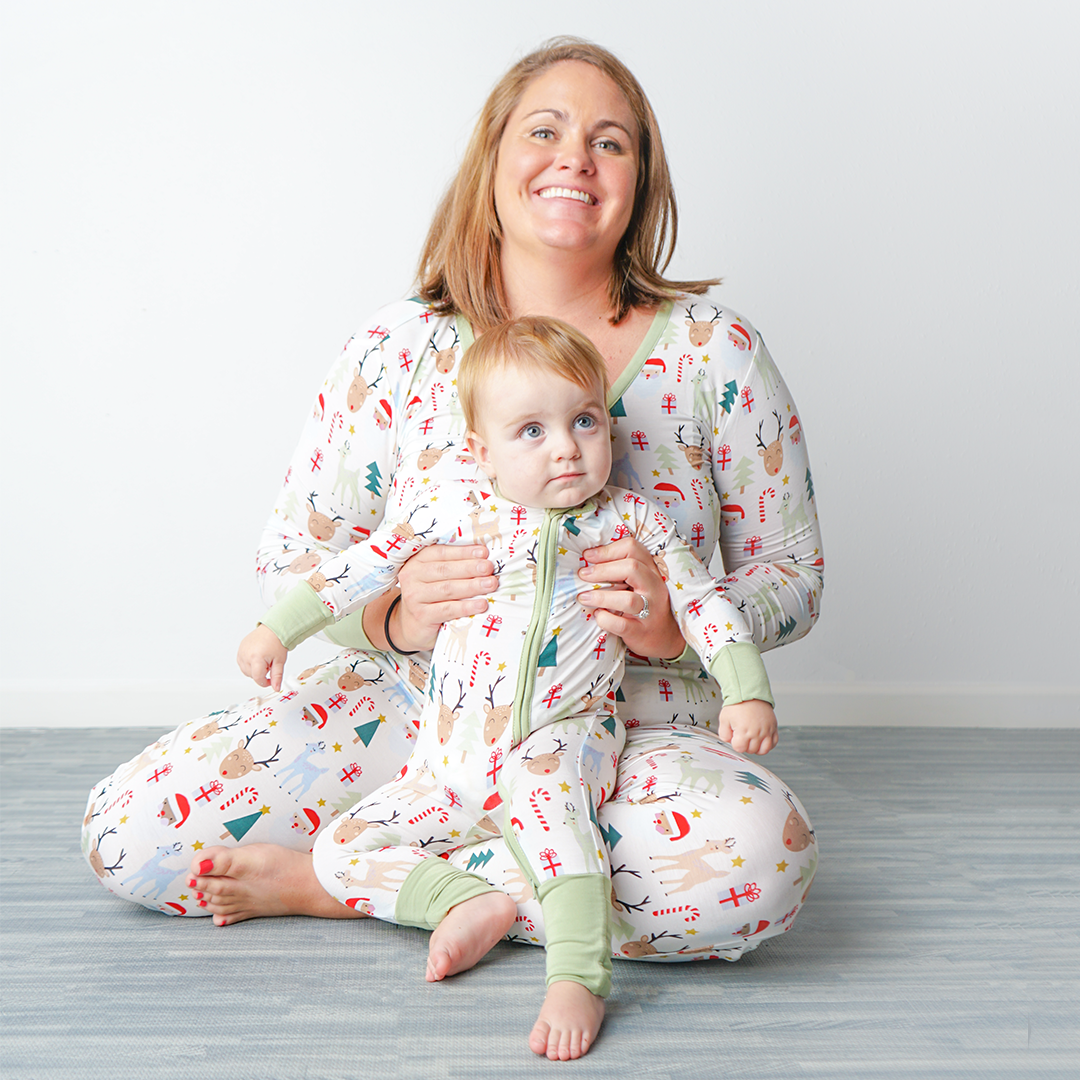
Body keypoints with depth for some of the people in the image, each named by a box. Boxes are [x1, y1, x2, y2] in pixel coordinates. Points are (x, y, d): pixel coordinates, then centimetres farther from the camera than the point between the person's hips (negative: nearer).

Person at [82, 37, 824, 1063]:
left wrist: (675, 625, -20)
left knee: (759, 854, -35)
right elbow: (292, 559, 1)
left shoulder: (715, 352, -2)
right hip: (413, 709, 1)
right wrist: (392, 616, -22)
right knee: (129, 828, -16)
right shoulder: (399, 349, -1)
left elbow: (791, 577, 2)